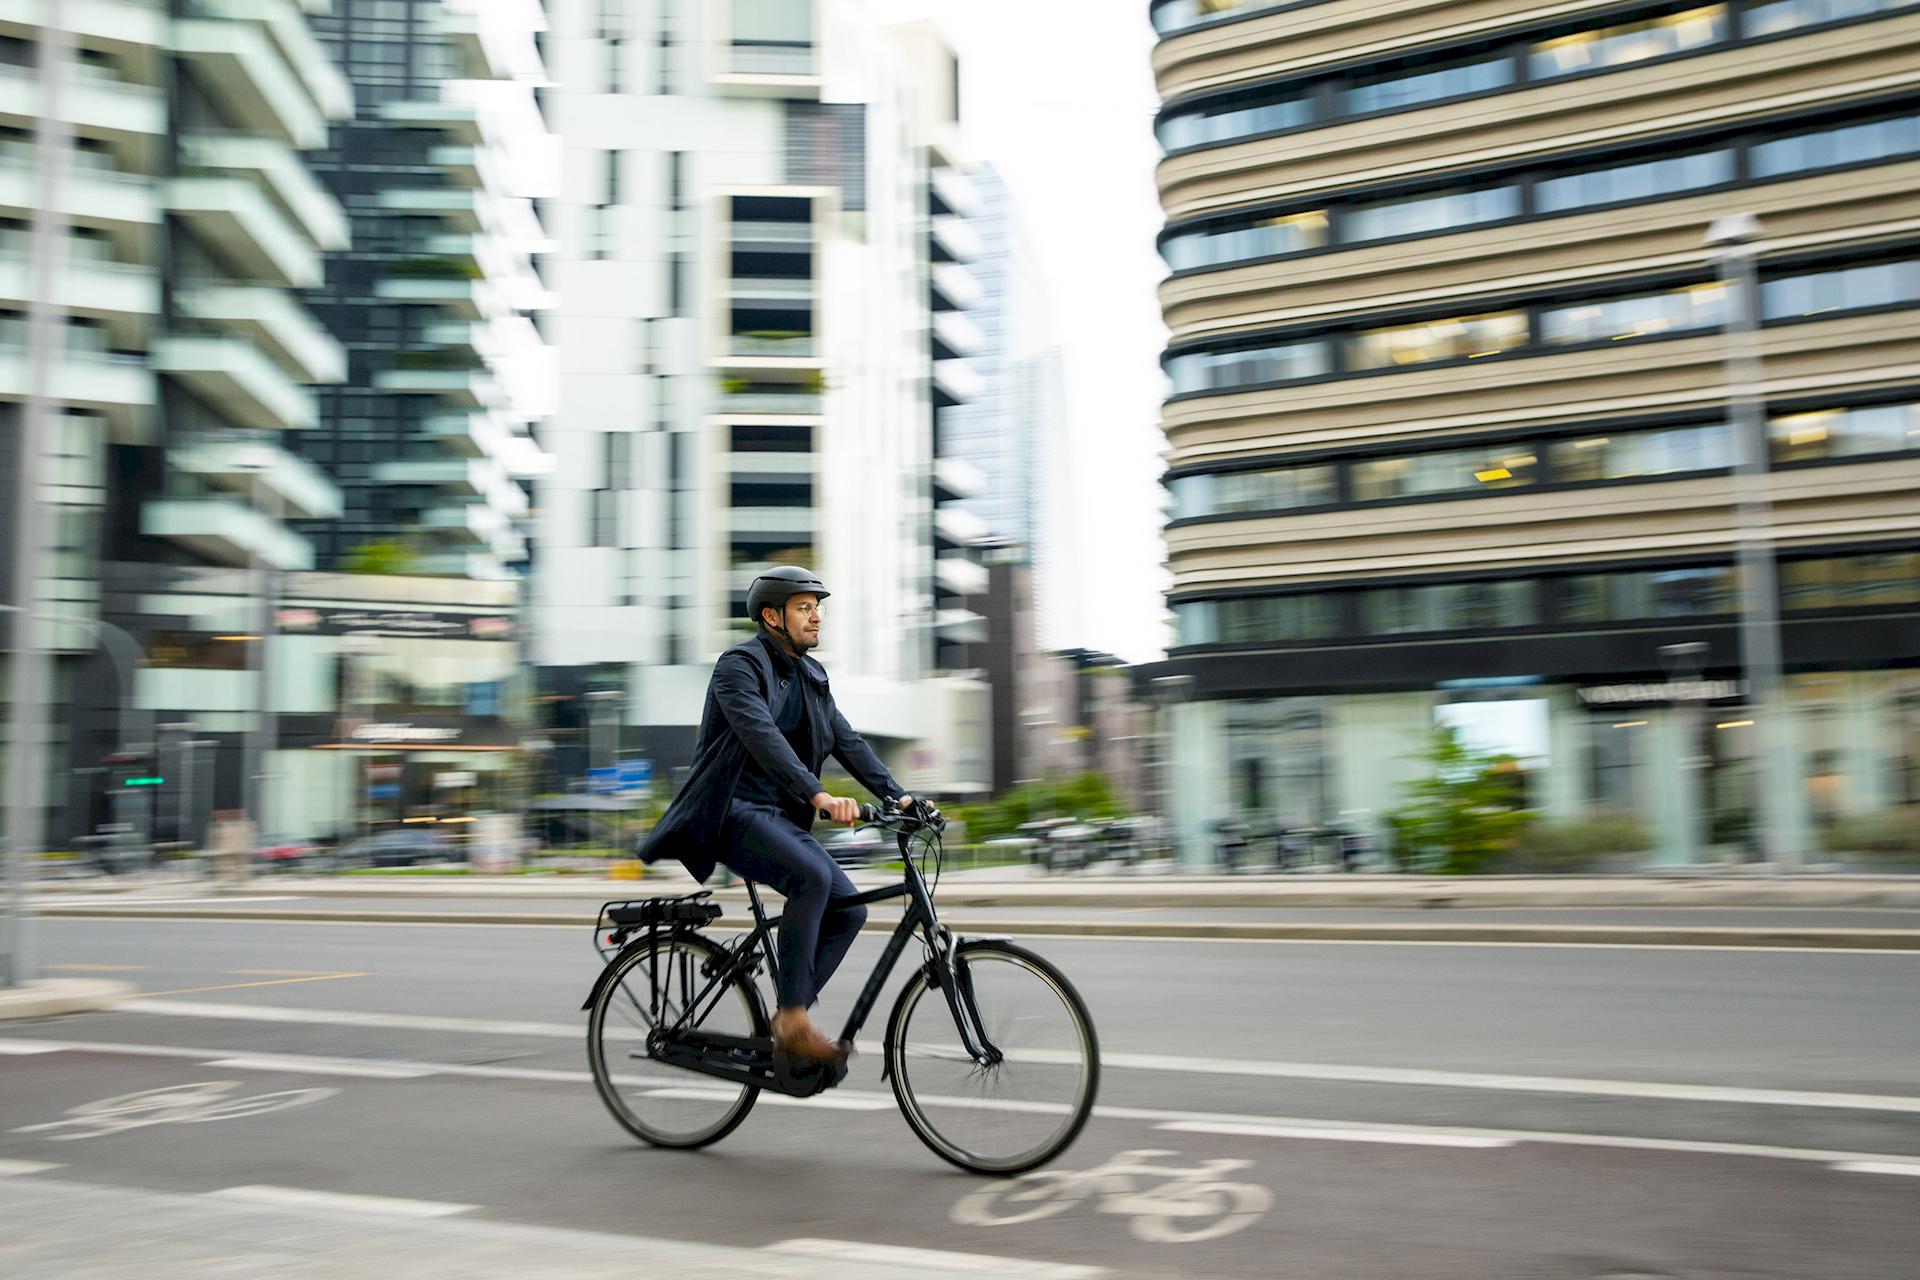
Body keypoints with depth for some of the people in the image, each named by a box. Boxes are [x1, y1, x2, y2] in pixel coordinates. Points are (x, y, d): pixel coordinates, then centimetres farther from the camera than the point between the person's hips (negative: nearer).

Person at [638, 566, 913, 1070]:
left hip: (779, 815, 8)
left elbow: (847, 740, 9)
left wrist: (897, 795, -5)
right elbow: (762, 735, -27)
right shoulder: (739, 664, -11)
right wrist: (818, 794, -40)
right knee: (812, 876, -31)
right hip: (731, 813, -8)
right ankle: (793, 1020, -23)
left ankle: (788, 1022, 1)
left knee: (849, 910, -8)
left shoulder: (810, 676, 15)